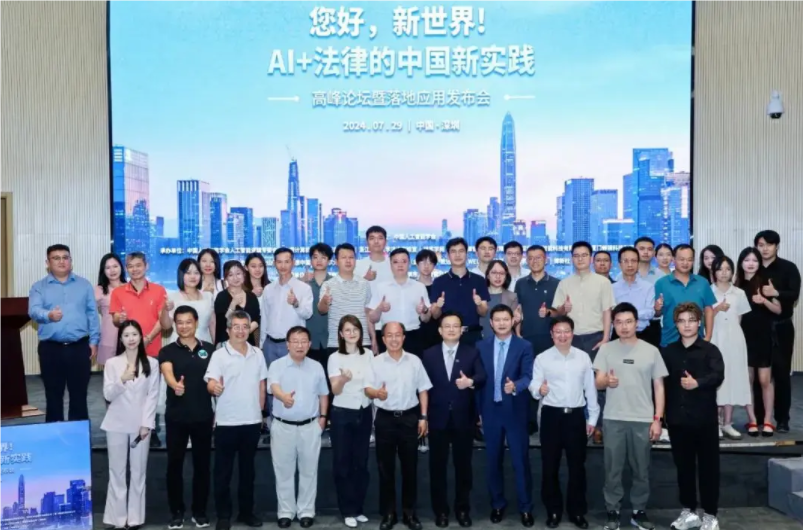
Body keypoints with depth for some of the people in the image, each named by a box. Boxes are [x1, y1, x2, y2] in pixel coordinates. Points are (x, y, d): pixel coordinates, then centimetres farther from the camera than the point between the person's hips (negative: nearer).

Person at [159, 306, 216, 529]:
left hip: (203, 414, 1)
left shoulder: (209, 349, 5)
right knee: (175, 463, 5)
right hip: (176, 415, -1)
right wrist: (175, 385, -44)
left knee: (202, 463, 8)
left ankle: (200, 510, 20)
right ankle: (176, 511, 18)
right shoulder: (167, 351, -1)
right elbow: (167, 372, -21)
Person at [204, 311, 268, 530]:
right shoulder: (219, 355, -8)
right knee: (223, 471, 5)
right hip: (227, 422, -4)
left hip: (252, 421, 4)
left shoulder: (258, 354, 5)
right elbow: (210, 383, -18)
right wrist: (214, 387, -40)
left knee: (248, 469, 14)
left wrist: (260, 411, 10)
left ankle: (246, 511, 26)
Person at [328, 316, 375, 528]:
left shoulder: (369, 355, 2)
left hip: (364, 413, 3)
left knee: (361, 462, 9)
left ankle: (359, 508, 20)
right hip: (342, 414, -3)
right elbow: (335, 390, -15)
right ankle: (348, 511, 13)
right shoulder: (335, 358, -8)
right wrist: (343, 379, -34)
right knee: (343, 463, 3)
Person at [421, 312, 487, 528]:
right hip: (438, 418, 0)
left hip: (463, 418, 0)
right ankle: (441, 510, 18)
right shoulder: (429, 354, 6)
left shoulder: (472, 352, 4)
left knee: (463, 465, 8)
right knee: (437, 466, 6)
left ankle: (463, 509, 21)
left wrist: (471, 381, -33)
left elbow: (482, 375, -11)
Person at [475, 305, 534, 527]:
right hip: (490, 410, 2)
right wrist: (479, 409, 4)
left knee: (521, 460, 2)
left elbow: (528, 376, -12)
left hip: (515, 411, -2)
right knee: (493, 460, 11)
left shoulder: (524, 346, -3)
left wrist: (515, 386, -33)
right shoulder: (481, 346, 5)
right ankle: (497, 504, 24)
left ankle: (525, 508, 14)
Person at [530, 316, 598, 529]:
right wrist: (539, 389, -31)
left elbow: (590, 388, 8)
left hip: (576, 415, 1)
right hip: (551, 415, -1)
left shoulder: (583, 357, 4)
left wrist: (592, 417, 8)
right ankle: (553, 510, 20)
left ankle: (577, 511, 23)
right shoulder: (542, 358, -2)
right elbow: (534, 385, -7)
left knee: (577, 466, 9)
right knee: (550, 466, 6)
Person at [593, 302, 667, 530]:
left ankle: (639, 511, 22)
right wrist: (607, 381, -25)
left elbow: (659, 387, 5)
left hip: (643, 420, 0)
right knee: (613, 469, 4)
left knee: (641, 470, 8)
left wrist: (657, 419, -1)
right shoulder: (606, 350, 3)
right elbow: (597, 383, 0)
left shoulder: (651, 351, 3)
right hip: (613, 419, 0)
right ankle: (613, 512, 14)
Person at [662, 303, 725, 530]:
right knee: (683, 466, 12)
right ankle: (689, 511, 25)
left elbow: (718, 375, -18)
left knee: (708, 467, 4)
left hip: (705, 418, -3)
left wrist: (698, 383, -35)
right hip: (678, 418, 3)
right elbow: (663, 382, 9)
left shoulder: (710, 350, -3)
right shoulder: (668, 352, 8)